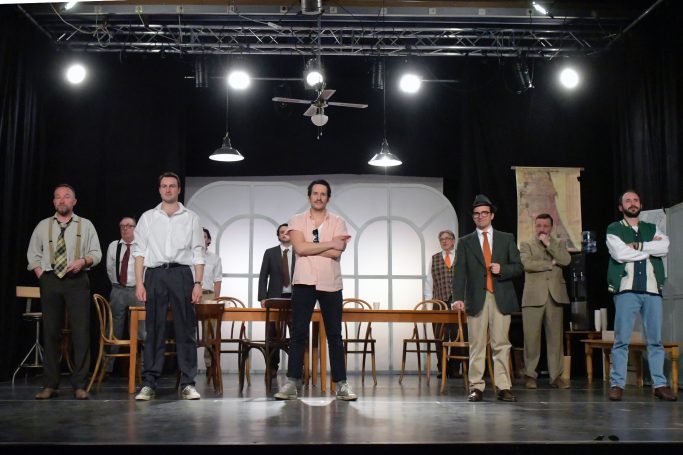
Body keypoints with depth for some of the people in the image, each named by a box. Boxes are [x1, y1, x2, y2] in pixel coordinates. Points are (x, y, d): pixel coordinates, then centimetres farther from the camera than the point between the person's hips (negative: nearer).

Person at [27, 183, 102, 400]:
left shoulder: (85, 225, 8)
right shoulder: (43, 226, 12)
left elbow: (96, 253, 6)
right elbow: (33, 254, 15)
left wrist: (83, 261, -14)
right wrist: (41, 275, 2)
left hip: (77, 280, -2)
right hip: (50, 280, 2)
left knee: (81, 332, -7)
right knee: (50, 332, 3)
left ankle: (80, 385, -1)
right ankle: (50, 385, 11)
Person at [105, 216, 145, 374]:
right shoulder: (113, 246, 9)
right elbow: (109, 269, 16)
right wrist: (116, 284, 15)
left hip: (137, 290, -3)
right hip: (118, 290, 3)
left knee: (141, 330, -3)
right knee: (114, 330, 8)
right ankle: (107, 367, 14)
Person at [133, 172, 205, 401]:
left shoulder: (190, 218, 11)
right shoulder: (147, 217, 12)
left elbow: (198, 254, 7)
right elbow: (139, 252, 7)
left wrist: (198, 283, -3)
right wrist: (139, 283, -3)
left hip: (181, 273, 0)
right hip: (154, 275, 0)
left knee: (185, 329, -1)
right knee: (154, 330, 1)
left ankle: (188, 383, 3)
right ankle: (149, 384, 5)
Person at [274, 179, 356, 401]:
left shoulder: (338, 222, 6)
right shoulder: (297, 221, 5)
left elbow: (336, 253, -8)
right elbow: (300, 248, -12)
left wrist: (309, 248, -9)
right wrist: (330, 243, -10)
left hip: (331, 284, 1)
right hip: (304, 282, -1)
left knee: (335, 334, 4)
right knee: (298, 333, -2)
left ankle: (341, 384, 8)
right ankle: (292, 382, 2)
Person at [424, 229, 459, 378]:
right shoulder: (434, 259, 13)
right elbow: (429, 281, 12)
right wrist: (428, 301, 4)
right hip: (439, 303, 1)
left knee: (456, 337, 1)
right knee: (440, 338, 0)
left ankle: (454, 370, 11)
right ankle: (442, 369, 8)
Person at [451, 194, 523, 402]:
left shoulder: (507, 239, 13)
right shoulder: (465, 242, 11)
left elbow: (518, 267, 10)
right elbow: (459, 272, 2)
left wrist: (502, 269, -10)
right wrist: (458, 297, -10)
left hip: (501, 298, 0)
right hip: (476, 299, 0)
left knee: (501, 344, -1)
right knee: (476, 345, 0)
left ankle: (503, 387, 2)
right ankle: (476, 387, 4)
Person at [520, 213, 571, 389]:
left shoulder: (559, 243, 17)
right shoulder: (526, 245, 10)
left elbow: (566, 260, -3)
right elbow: (527, 264, -10)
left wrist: (549, 244, -6)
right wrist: (551, 263, -5)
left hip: (555, 295, 2)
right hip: (534, 296, -2)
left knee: (555, 337, 1)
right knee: (531, 338, -2)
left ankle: (556, 376, 7)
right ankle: (530, 375, 7)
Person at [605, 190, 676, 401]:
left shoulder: (652, 229, 19)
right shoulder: (614, 229, 9)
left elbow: (664, 247, -1)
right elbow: (620, 254, -8)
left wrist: (637, 246, -7)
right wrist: (651, 248, 0)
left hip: (652, 290, 3)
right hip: (626, 290, -3)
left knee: (655, 340, 3)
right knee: (621, 340, -5)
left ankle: (659, 384, 7)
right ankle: (617, 384, -2)